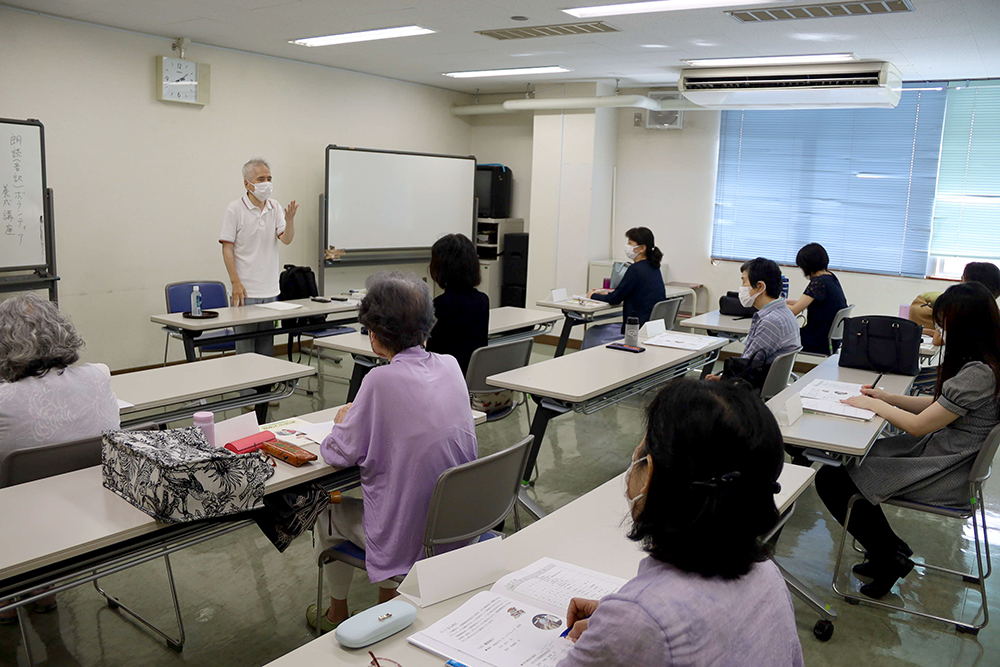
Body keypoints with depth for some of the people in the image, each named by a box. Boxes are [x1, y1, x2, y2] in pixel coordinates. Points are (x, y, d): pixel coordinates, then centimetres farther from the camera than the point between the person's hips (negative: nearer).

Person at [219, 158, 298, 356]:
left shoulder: (275, 207, 8)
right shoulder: (235, 209, -5)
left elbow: (286, 239, -1)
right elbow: (227, 248, -7)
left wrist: (290, 220, -22)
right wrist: (236, 283, -15)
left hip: (270, 290, 5)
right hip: (245, 290, -5)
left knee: (267, 346, 12)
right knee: (245, 348, -1)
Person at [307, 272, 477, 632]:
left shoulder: (382, 380, -22)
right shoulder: (450, 366, -3)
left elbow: (340, 454, -12)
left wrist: (342, 423, 8)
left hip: (411, 536, -6)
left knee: (327, 513, 23)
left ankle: (337, 614, 40)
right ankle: (389, 598, 38)